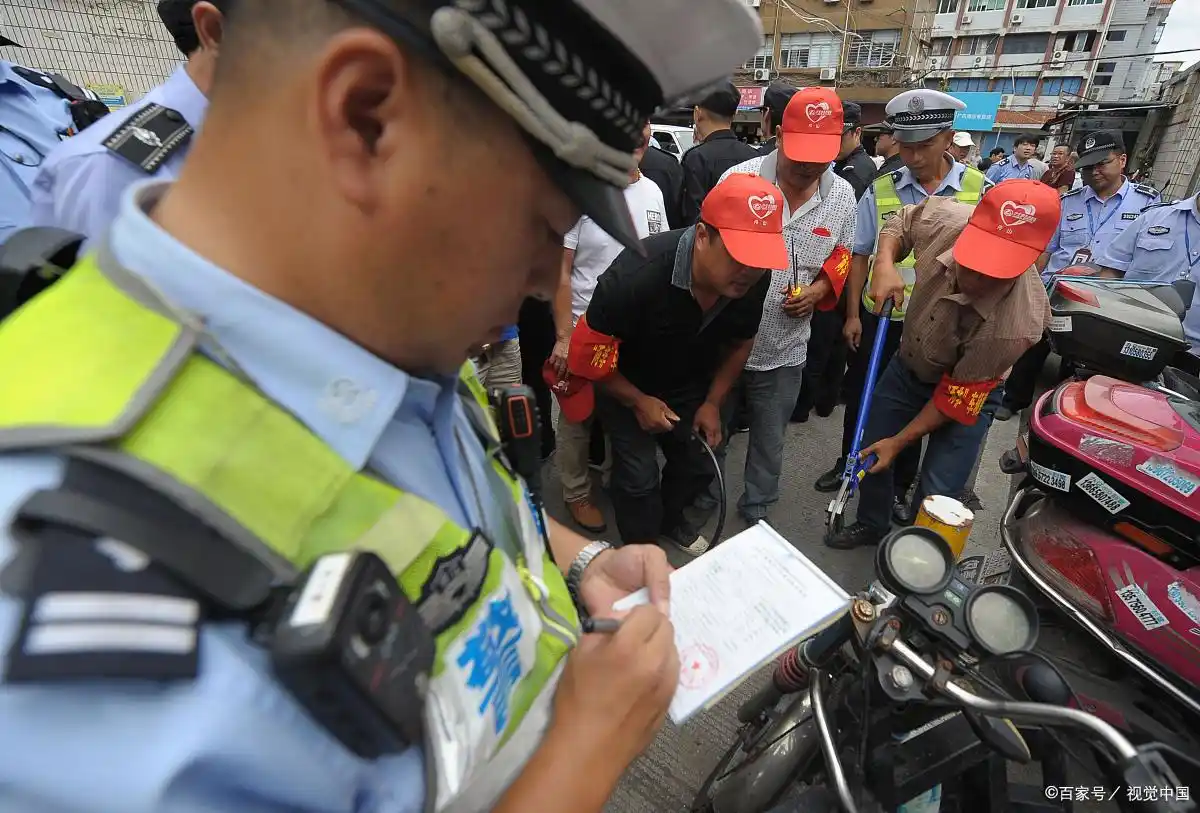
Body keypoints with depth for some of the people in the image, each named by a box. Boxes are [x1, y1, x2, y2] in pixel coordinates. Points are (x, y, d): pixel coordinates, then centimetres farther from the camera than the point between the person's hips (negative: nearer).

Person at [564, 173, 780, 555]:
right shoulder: (638, 273, -38)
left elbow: (739, 343, 0)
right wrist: (639, 402, -14)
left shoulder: (755, 279, -22)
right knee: (640, 476, -5)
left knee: (699, 463, 12)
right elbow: (589, 352, -24)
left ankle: (672, 521, 45)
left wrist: (712, 403, 0)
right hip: (623, 383, -4)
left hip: (689, 383, 5)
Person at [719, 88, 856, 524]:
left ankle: (756, 510, 41)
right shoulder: (741, 178, -13)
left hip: (786, 347, 3)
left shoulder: (843, 195, 1)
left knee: (769, 440, 17)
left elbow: (842, 255, 13)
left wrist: (819, 290, -6)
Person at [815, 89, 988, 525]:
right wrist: (852, 314, -2)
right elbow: (860, 256, 0)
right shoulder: (881, 190, -4)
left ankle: (900, 486, 30)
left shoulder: (978, 189, -4)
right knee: (860, 394, 13)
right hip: (878, 316, 0)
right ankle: (848, 462, 35)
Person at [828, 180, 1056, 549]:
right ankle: (871, 524, 43)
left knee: (936, 495, -3)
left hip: (965, 391, -4)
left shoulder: (1018, 324, -39)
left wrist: (899, 441, -16)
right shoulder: (947, 217, -29)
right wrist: (885, 264, -23)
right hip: (908, 364, 5)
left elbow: (956, 396, -25)